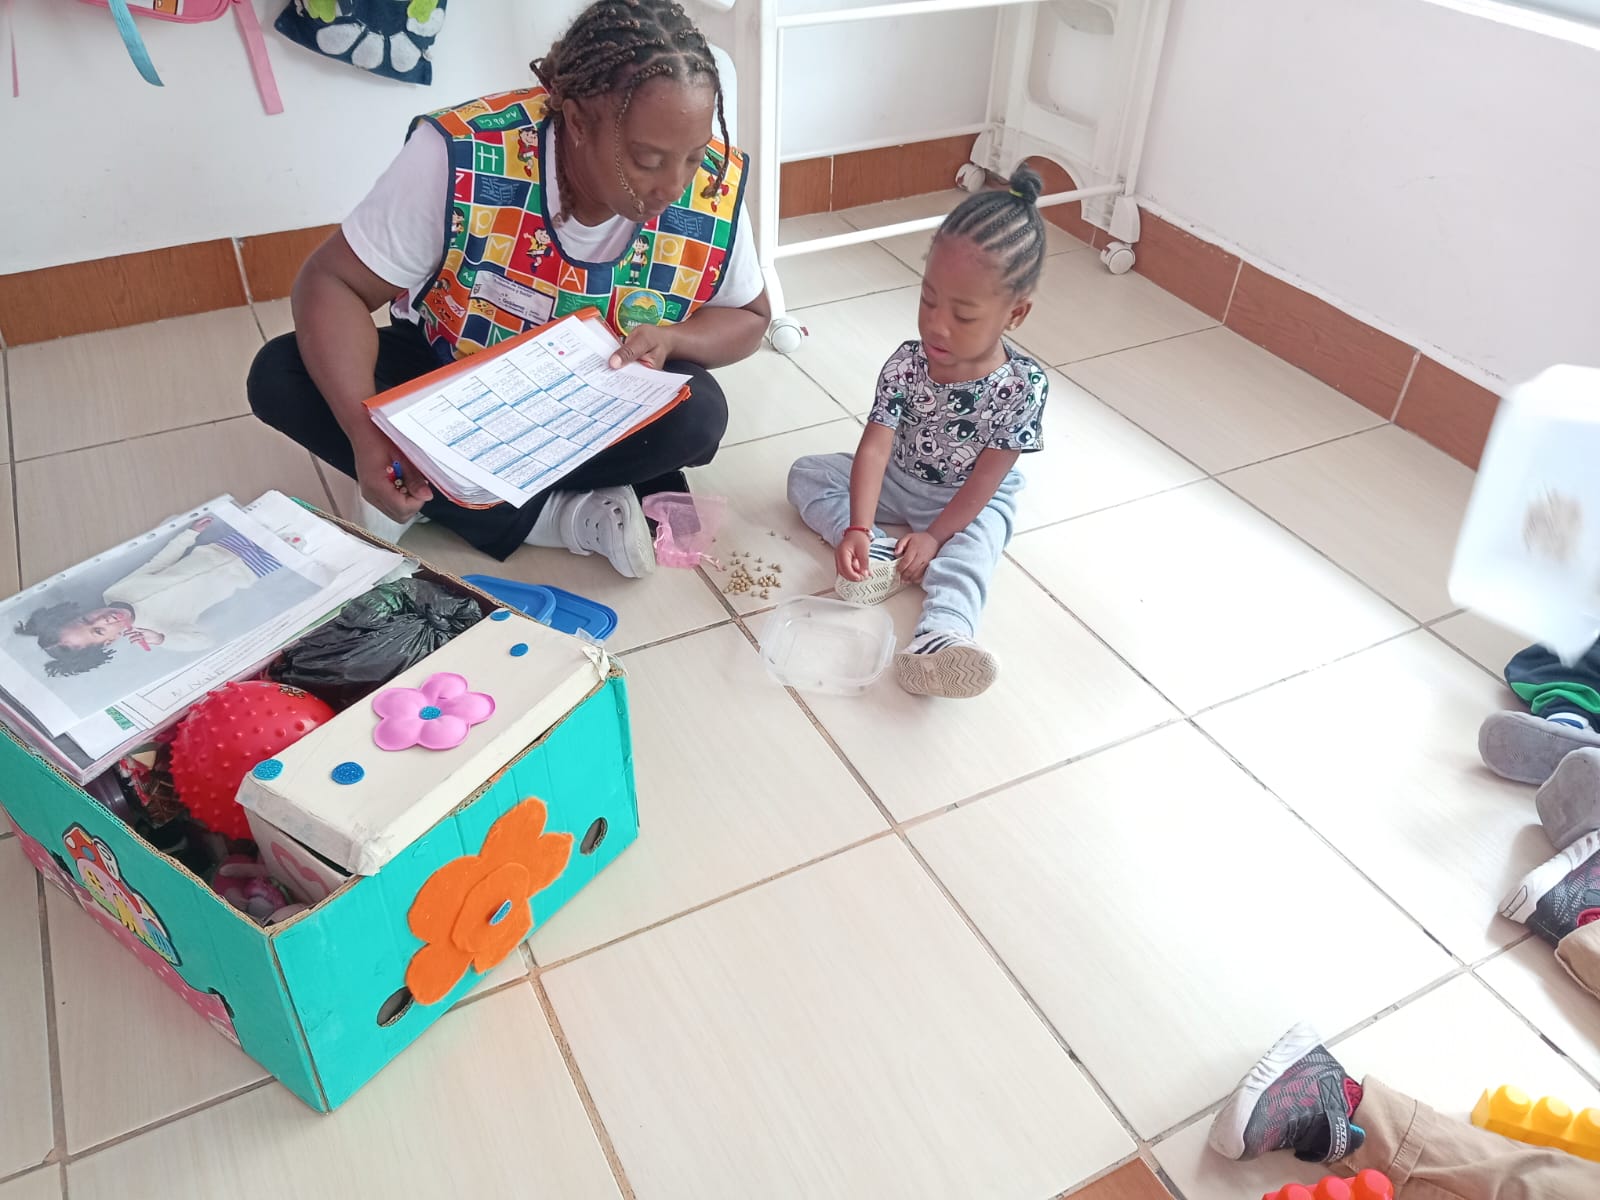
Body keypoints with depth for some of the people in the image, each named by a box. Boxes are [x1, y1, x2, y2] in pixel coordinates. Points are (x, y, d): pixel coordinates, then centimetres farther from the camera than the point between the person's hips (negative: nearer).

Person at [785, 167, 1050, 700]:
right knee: (806, 474, -8)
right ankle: (879, 556, -25)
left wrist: (934, 536, -24)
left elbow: (985, 480, -21)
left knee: (972, 549, -34)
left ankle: (941, 634, -55)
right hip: (898, 483, 4)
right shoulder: (906, 365, -21)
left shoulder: (1023, 387, -26)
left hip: (971, 502, -3)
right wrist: (857, 529, -38)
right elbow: (874, 449, -27)